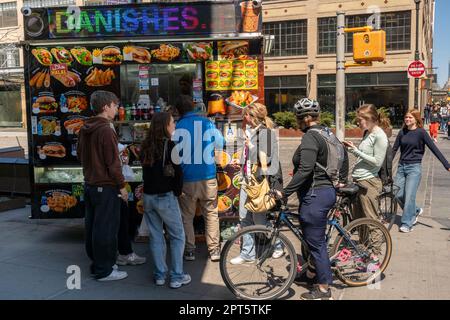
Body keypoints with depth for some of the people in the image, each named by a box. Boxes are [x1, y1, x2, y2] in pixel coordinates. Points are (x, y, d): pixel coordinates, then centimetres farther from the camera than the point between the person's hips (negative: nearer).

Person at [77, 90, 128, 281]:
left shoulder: (85, 129, 8)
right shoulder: (106, 130, -20)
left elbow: (80, 154, 19)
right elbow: (113, 163, -20)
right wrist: (122, 186, -12)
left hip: (89, 184, 9)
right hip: (106, 187, -9)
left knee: (92, 226, 16)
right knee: (106, 229, 0)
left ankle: (97, 264, 29)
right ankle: (104, 271, 9)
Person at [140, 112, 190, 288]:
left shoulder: (146, 146, 5)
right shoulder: (169, 145, -12)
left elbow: (146, 169, 10)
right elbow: (177, 172, -12)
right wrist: (177, 192, -1)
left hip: (148, 196, 6)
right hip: (166, 196, -5)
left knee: (156, 237, 13)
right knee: (177, 236, 7)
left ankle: (159, 275, 19)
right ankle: (177, 277, 8)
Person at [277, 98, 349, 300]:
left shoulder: (310, 137, -18)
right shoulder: (327, 133, 12)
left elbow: (305, 170, -28)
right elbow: (344, 154, 25)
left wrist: (285, 192, -25)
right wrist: (342, 181, 34)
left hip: (314, 195, -10)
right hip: (328, 190, 10)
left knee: (316, 241, 1)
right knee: (314, 237, 24)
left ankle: (323, 289, 12)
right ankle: (312, 273, 41)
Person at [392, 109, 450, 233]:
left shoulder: (421, 132, -6)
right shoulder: (402, 132, 6)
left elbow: (434, 149, -8)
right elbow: (394, 149, 11)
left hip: (414, 168, -5)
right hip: (401, 166, 5)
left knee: (409, 196, -9)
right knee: (398, 195, 3)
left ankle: (407, 223, 1)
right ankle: (415, 211, 29)